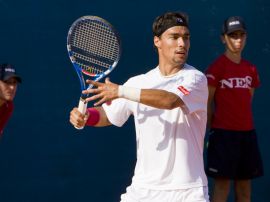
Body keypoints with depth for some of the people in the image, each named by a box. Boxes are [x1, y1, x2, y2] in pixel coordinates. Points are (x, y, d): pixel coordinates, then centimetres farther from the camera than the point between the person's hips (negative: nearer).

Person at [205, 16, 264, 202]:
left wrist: (243, 119, 10)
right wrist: (212, 128, -6)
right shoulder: (217, 67, -7)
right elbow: (208, 102, -6)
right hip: (224, 133, -6)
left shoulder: (251, 69, 11)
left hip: (247, 133, 6)